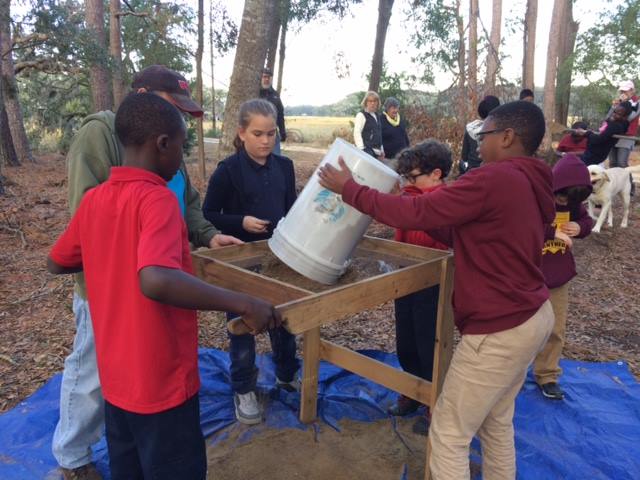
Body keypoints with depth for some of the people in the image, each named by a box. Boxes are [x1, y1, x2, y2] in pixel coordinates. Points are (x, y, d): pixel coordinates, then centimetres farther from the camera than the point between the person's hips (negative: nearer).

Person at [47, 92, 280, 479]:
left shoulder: (93, 199, 0)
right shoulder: (157, 198, -23)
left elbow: (57, 263, 14)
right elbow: (157, 281, -39)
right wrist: (244, 304, -32)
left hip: (116, 378, 7)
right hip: (162, 381, -7)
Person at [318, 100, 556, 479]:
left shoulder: (495, 178, -22)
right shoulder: (530, 184, 9)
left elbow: (418, 213, -22)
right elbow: (463, 236, 12)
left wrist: (349, 188, -12)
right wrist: (420, 212, 10)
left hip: (501, 329, -10)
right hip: (532, 317, 10)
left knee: (449, 434, 5)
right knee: (497, 422, 24)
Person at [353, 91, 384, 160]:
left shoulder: (376, 116, 20)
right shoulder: (361, 115, -4)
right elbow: (356, 133, -12)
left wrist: (382, 150, 22)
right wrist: (361, 149, -20)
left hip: (376, 151, 8)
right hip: (367, 150, -8)